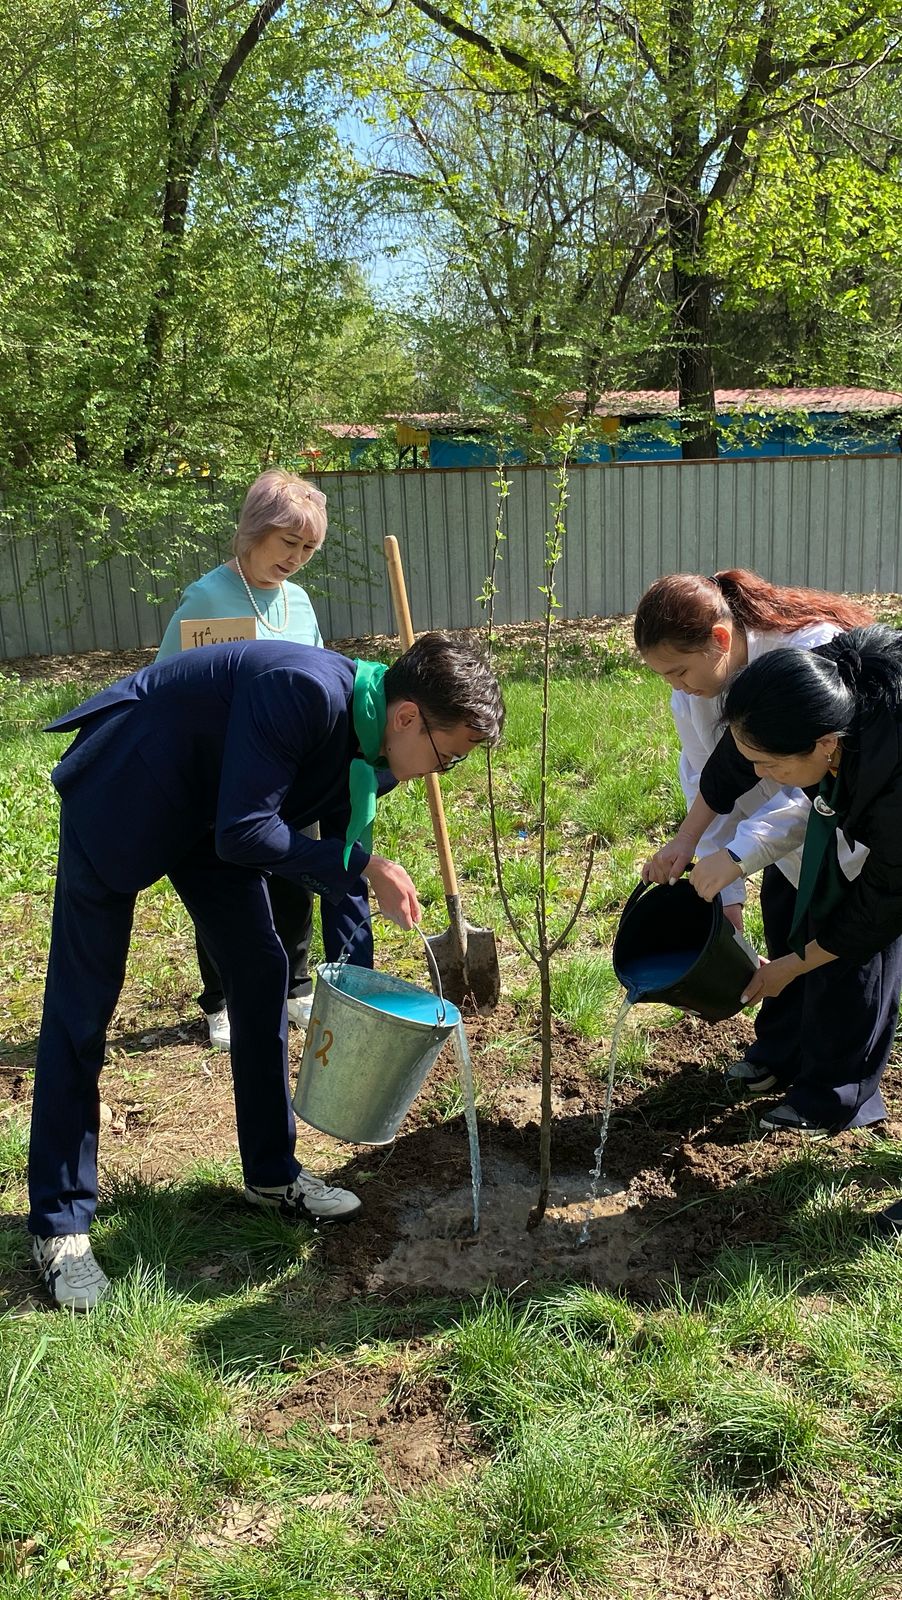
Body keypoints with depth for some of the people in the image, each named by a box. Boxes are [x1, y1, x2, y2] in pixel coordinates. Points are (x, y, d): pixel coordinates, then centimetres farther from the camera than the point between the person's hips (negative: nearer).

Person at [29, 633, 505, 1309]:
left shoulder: (365, 745, -7)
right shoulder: (304, 691, -34)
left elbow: (341, 861, 4)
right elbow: (245, 834, -33)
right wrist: (364, 865, -27)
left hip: (206, 812, 9)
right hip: (121, 795, -8)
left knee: (261, 972, 8)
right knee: (82, 1005, -2)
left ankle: (271, 1174, 23)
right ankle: (60, 1224, 10)